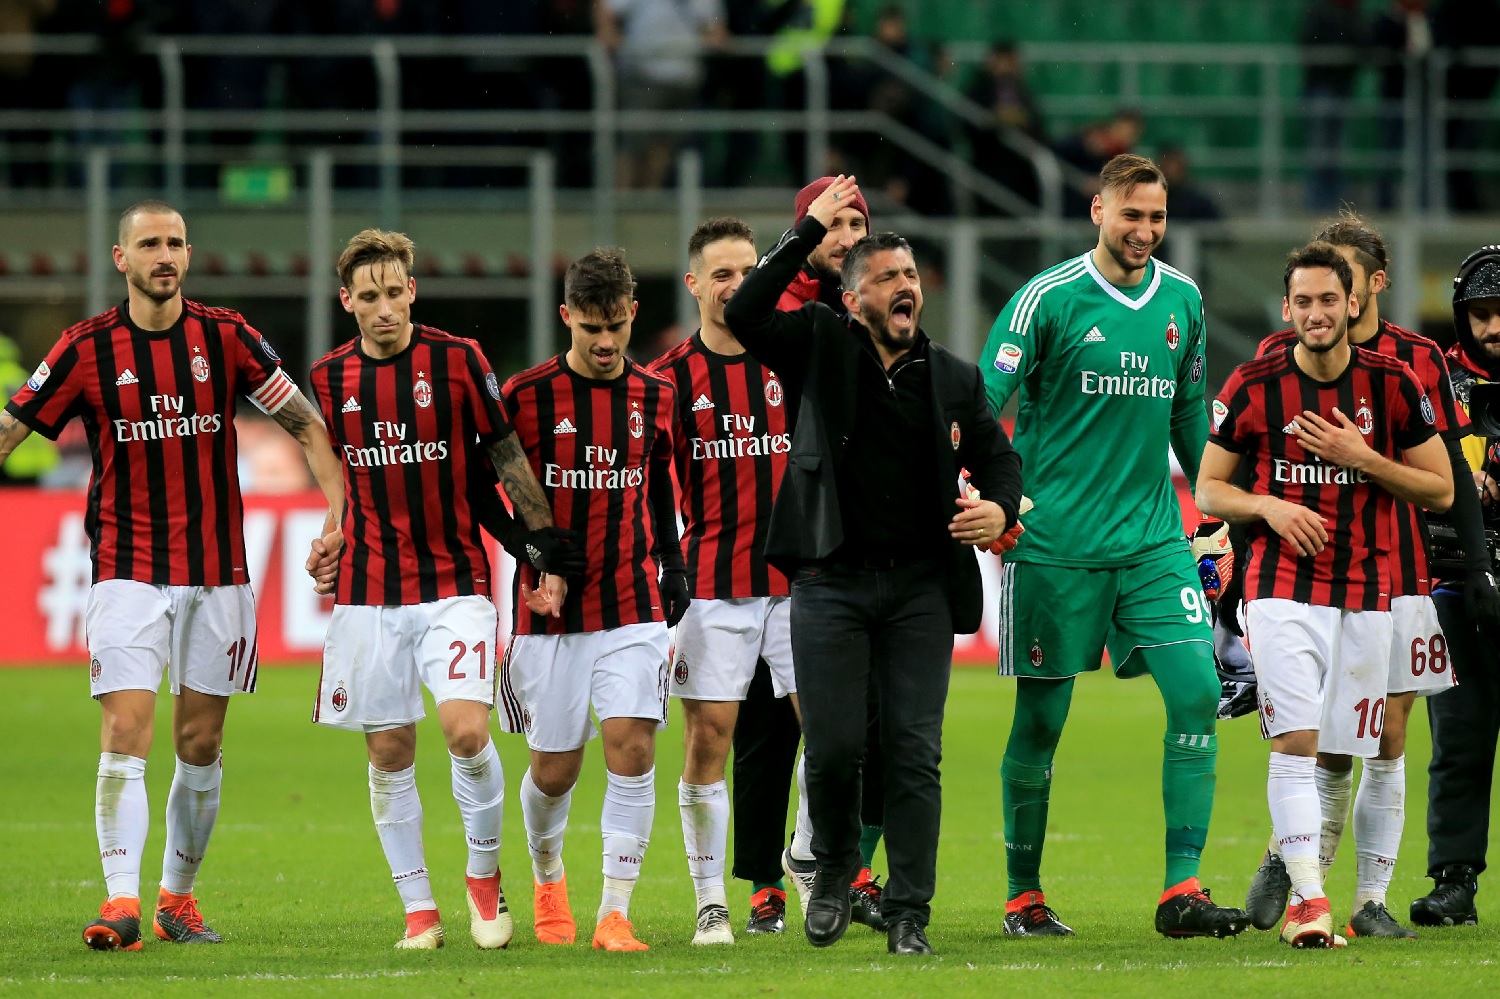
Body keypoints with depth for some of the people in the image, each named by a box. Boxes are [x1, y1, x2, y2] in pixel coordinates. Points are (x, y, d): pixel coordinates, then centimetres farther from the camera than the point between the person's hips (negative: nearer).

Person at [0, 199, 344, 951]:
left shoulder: (226, 338, 0)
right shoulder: (86, 349, -4)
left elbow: (305, 425, 6)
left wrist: (339, 515, -5)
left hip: (216, 572, 2)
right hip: (127, 572, -2)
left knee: (200, 743, 6)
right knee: (126, 732, -14)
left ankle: (178, 897, 20)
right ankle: (121, 900, -18)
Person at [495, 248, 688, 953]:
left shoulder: (657, 398, 5)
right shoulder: (526, 396, -5)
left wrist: (675, 578, 14)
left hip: (634, 609, 1)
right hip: (548, 612, -1)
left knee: (633, 748, -14)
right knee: (554, 769, 4)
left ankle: (616, 913, -11)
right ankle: (548, 881, 34)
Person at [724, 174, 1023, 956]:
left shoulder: (953, 378, 12)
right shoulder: (821, 348, 3)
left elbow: (998, 457, 19)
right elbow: (743, 313, -12)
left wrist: (1000, 507, -4)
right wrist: (810, 232, -14)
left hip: (921, 584, 2)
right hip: (832, 582, -2)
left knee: (915, 752, -2)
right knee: (833, 744, -3)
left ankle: (908, 914, 1)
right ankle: (834, 869, 24)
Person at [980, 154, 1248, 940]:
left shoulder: (1182, 300, 9)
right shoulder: (1050, 299, -7)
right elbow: (984, 403, -5)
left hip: (1153, 538, 4)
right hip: (1055, 543, -4)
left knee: (1197, 689, -11)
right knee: (1041, 718, 2)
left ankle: (1181, 891, -9)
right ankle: (1022, 896, 17)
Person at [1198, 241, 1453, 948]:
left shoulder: (1393, 385, 1)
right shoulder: (1254, 386, 0)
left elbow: (1441, 490, 5)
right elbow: (1208, 490, 8)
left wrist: (1361, 458, -9)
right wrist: (1268, 506, -12)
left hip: (1366, 590, 2)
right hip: (1282, 588, -2)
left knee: (1343, 751, 3)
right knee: (1295, 742, -14)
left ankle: (1300, 877, 16)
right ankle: (1308, 902, -17)